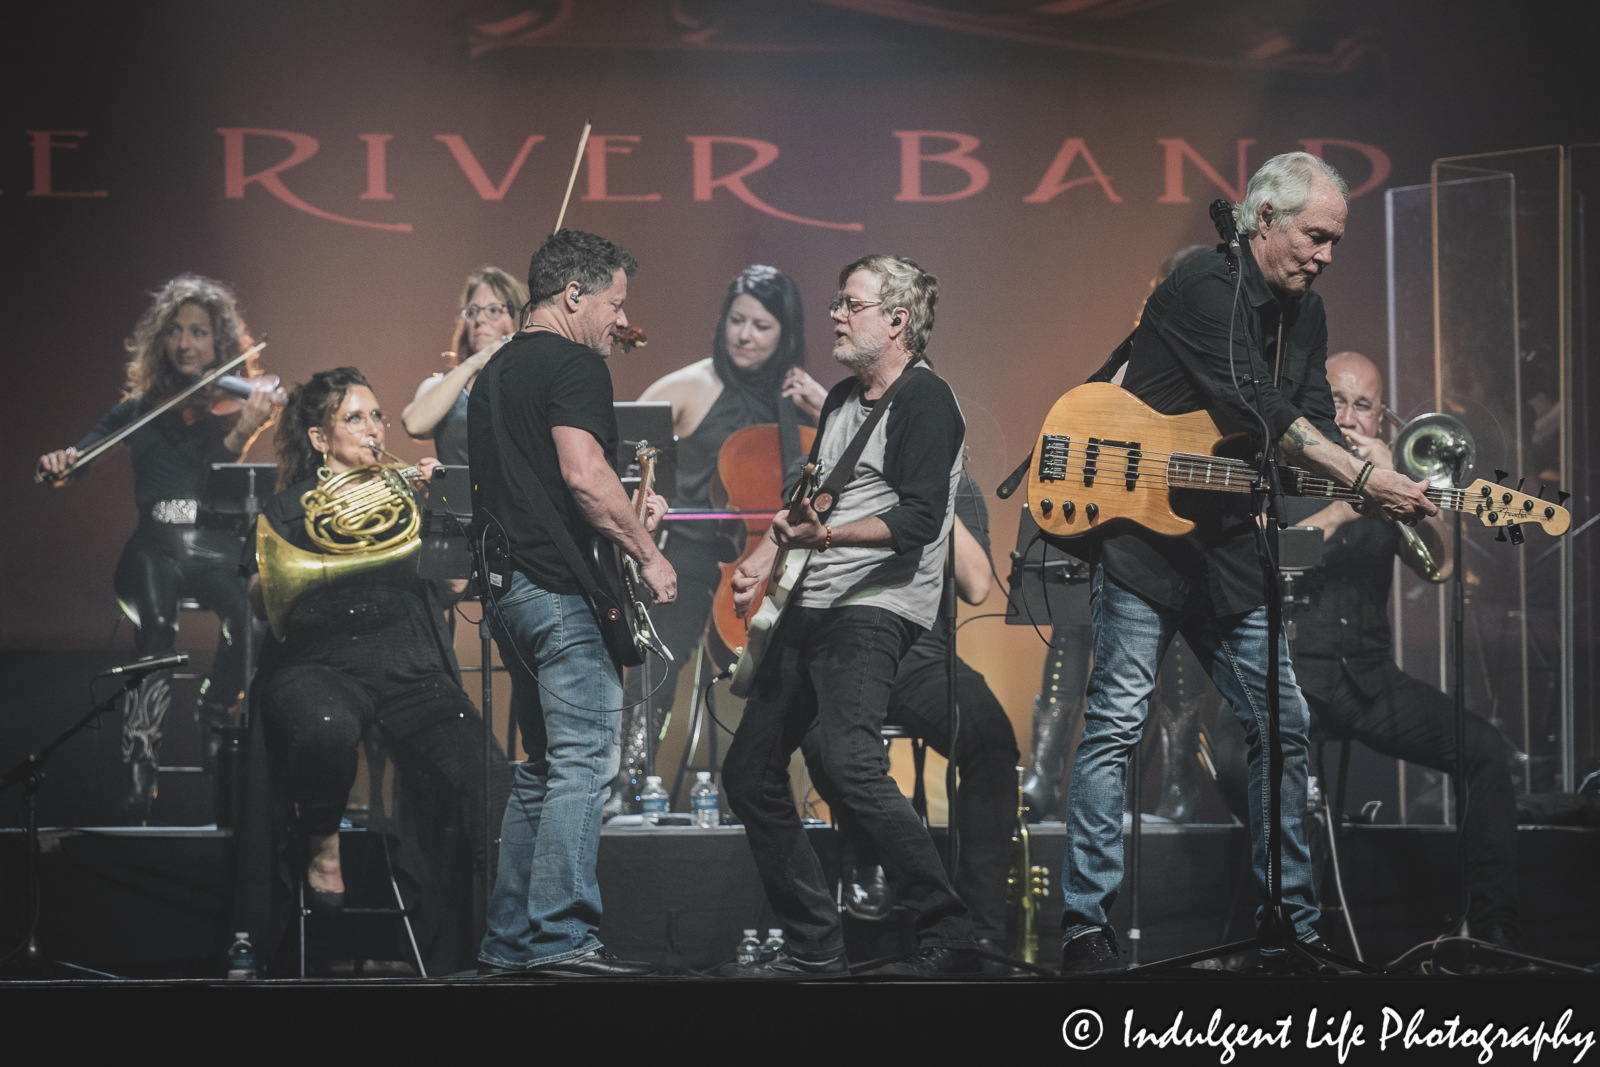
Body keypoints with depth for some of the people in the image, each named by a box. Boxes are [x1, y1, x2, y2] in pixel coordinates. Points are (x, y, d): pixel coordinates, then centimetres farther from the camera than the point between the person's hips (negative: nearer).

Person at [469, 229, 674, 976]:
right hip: (564, 590, -10)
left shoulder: (495, 372, 21)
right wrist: (646, 551, -15)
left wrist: (626, 514, 22)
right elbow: (583, 473, -23)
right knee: (585, 761, -9)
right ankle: (562, 937, -13)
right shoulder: (574, 365, -9)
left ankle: (510, 938, 16)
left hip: (507, 590, 10)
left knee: (543, 766, 15)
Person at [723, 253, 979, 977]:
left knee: (850, 765, -27)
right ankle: (814, 948, 14)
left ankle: (950, 937, -21)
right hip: (809, 610, 10)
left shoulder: (924, 399, -8)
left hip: (875, 611, -10)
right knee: (749, 770, 8)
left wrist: (828, 536, -27)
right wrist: (765, 557, 13)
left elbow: (919, 517, -18)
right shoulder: (841, 401, 19)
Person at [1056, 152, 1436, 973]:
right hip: (1141, 531, -8)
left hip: (1226, 544, 8)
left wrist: (1381, 497, -11)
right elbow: (1261, 413, -25)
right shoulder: (1203, 288, -16)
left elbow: (1312, 427, 7)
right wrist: (1362, 479, -27)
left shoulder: (1305, 314, 11)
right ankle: (1085, 928, -8)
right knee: (1117, 721, -10)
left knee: (1282, 726, 7)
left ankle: (1290, 924, 15)